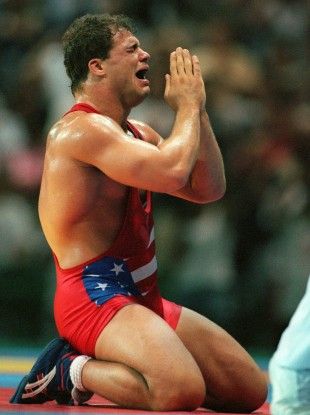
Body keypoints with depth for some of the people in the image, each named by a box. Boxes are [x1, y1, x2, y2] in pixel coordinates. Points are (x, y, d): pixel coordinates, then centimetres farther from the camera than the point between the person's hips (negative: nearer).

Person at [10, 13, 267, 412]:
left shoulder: (137, 134, 17)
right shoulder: (81, 129, -14)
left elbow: (209, 189, 15)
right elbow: (172, 171, -27)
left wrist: (197, 110, 7)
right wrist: (188, 105, -10)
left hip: (142, 299, 10)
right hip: (95, 296, -10)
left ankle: (97, 363, 12)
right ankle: (72, 371, -8)